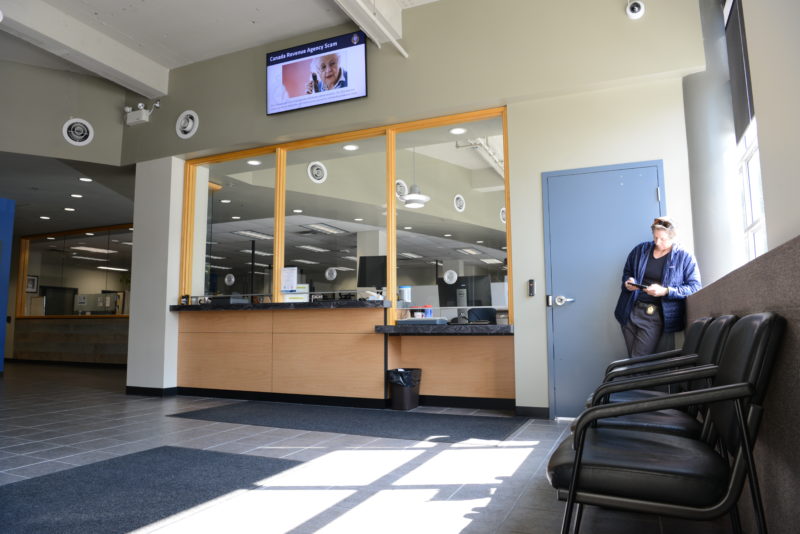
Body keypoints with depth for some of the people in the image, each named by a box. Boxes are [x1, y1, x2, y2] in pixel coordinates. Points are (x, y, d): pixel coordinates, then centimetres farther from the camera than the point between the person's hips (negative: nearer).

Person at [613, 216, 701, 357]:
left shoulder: (685, 257, -1)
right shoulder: (640, 250, 10)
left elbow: (695, 287, -7)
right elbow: (627, 272, 22)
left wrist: (665, 291, -20)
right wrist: (628, 281, -2)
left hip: (655, 315, -4)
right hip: (630, 312, 4)